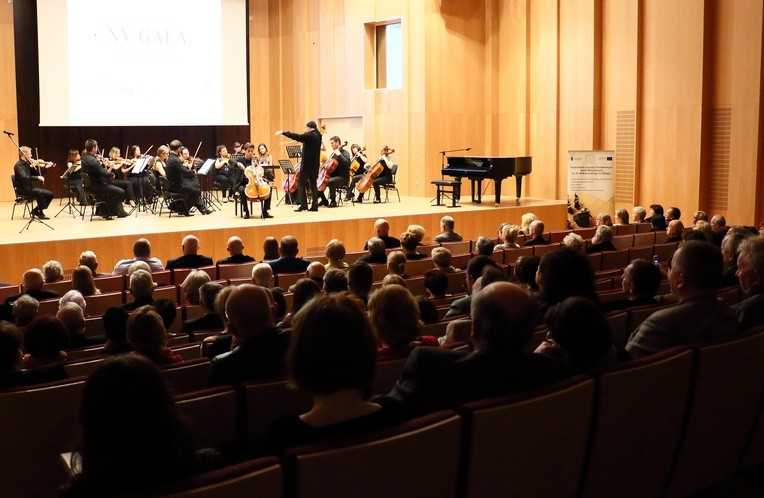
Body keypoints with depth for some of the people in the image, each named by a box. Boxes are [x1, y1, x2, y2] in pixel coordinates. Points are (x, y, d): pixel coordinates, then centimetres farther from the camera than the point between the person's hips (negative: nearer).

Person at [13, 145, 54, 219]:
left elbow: (36, 174, 17)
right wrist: (38, 177, -32)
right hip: (23, 189, -8)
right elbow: (24, 177, -30)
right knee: (40, 192, -32)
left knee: (50, 194, -3)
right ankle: (41, 213, -18)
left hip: (30, 187, 8)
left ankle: (36, 210, 7)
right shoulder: (18, 165, -14)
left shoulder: (28, 164, 10)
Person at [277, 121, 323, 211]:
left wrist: (284, 132, -21)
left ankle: (303, 204, -8)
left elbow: (297, 137, -22)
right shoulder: (317, 135, 11)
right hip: (315, 164, 8)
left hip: (307, 163, -8)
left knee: (301, 183, -3)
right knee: (313, 183, 10)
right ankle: (314, 205, 7)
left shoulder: (310, 135, -14)